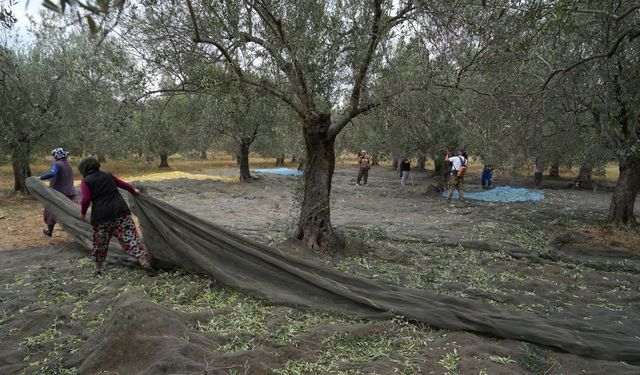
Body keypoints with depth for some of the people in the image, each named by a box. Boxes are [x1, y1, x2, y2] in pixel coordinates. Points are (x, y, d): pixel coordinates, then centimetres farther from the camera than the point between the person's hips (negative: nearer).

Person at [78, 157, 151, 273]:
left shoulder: (85, 181, 4)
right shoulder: (108, 175, 15)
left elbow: (86, 199, -7)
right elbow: (123, 184, 26)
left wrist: (83, 212, 9)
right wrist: (133, 190, 43)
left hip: (101, 215, -2)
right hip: (120, 210, 2)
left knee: (100, 242, 14)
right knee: (129, 235, -2)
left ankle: (98, 266, 27)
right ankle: (143, 259, -13)